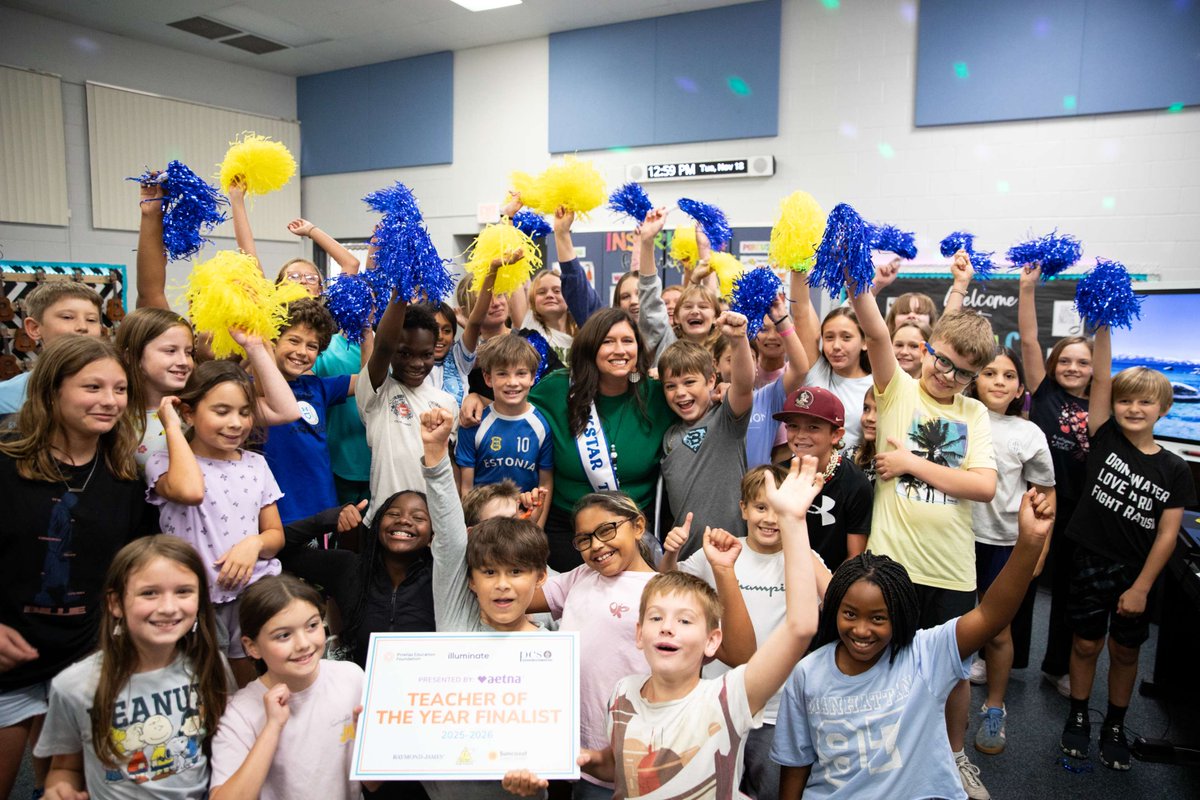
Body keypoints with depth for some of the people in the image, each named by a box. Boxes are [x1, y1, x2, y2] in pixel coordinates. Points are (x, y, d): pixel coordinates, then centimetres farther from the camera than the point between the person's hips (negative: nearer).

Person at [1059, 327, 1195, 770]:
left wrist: (1141, 587, -10)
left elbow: (1167, 534, -6)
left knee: (1125, 651, 14)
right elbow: (1101, 378, -14)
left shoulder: (1174, 470, -4)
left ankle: (1115, 727, 32)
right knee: (1086, 644, 10)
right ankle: (1078, 717, 29)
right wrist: (1103, 324, -20)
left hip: (1137, 572, 1)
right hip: (1091, 562, -1)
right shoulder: (1105, 439, -5)